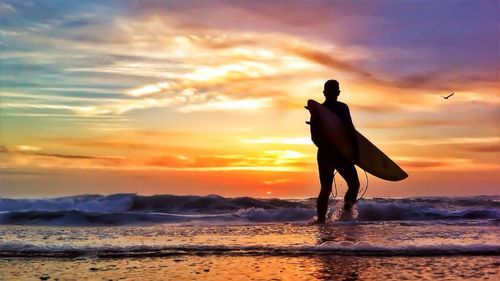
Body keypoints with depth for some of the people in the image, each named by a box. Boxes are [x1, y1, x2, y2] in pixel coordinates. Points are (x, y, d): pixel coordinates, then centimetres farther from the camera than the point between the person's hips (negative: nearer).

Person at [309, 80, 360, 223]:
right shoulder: (342, 108, -6)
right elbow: (350, 131, -14)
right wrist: (356, 151, -10)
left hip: (323, 155, 5)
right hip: (341, 154, -5)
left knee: (325, 188, 10)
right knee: (354, 184, 8)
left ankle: (321, 218, 4)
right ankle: (347, 207, -12)